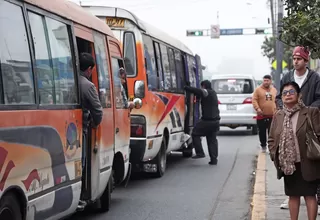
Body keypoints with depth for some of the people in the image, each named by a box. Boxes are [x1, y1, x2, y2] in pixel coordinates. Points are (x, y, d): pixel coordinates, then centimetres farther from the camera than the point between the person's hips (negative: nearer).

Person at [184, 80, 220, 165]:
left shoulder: (205, 92, -11)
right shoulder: (213, 93, 17)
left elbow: (193, 90, -21)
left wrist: (184, 87, -10)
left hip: (207, 120, -9)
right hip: (216, 120, 9)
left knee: (195, 134, 4)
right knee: (212, 139, 11)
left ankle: (200, 153, -2)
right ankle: (214, 159, 9)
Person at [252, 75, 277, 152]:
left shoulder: (274, 90, 11)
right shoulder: (258, 89, -1)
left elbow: (276, 101, 18)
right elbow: (254, 100, -7)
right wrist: (257, 108, -21)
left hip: (272, 115, 2)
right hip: (261, 115, -2)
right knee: (262, 132, 5)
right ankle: (263, 146, 18)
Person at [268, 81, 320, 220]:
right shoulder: (278, 115, 6)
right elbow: (271, 139, 10)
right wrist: (274, 156, 0)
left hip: (307, 164, -4)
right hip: (287, 165, 5)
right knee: (293, 195, 14)